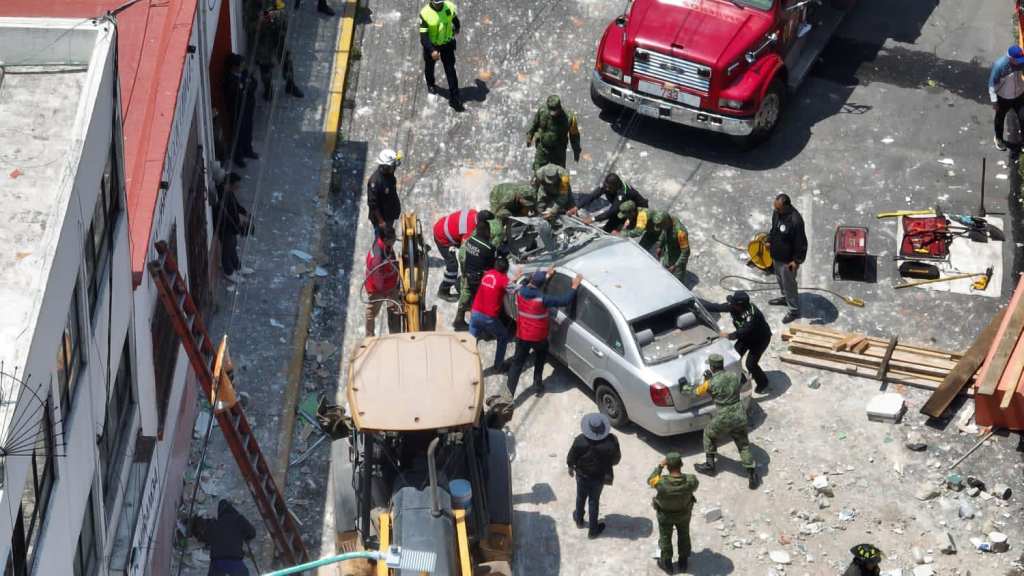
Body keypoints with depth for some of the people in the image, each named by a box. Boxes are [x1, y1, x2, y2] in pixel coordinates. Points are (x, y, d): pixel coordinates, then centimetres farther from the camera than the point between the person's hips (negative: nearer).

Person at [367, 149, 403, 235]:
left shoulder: (389, 174, -8)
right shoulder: (375, 180, -34)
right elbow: (373, 204, -28)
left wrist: (397, 208, 20)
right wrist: (380, 221, -24)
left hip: (390, 215, 8)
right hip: (380, 218, -8)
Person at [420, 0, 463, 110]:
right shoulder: (425, 13, -27)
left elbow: (455, 18, 6)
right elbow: (423, 35, -25)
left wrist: (457, 28, 27)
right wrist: (432, 51, -35)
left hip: (447, 43, 1)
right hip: (431, 45, -1)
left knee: (451, 70, 1)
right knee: (430, 66, 23)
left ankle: (454, 99, 8)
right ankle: (430, 84, 55)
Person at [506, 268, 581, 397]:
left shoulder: (520, 292, -10)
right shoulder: (542, 299, -26)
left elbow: (531, 286, 13)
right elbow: (564, 300, -25)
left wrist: (547, 275, 17)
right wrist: (574, 287, -15)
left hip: (522, 336, 3)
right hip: (539, 338, -3)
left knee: (517, 364, 10)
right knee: (539, 362, 26)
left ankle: (509, 393, 3)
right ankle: (538, 386, 36)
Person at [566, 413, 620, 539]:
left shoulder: (580, 441, -29)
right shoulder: (611, 441, -28)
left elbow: (571, 458, -13)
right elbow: (616, 459, -11)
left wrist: (571, 468, 8)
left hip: (582, 475, 0)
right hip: (600, 477, 0)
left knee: (581, 498, 26)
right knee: (594, 502, 18)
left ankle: (579, 520, 50)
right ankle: (593, 530, 32)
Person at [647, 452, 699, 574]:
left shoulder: (661, 482, -39)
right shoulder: (691, 481, -34)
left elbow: (650, 480, -15)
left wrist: (659, 466, -12)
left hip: (665, 515, -2)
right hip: (684, 513, 2)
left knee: (665, 538, 25)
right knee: (684, 536, 28)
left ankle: (666, 563, 43)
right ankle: (683, 562, 48)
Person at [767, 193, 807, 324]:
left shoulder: (795, 220, -35)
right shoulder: (777, 212, -11)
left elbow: (801, 242, -26)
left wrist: (797, 260, -20)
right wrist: (769, 241, 17)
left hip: (788, 259, -8)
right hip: (776, 255, 8)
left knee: (789, 284, 9)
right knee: (780, 279, 29)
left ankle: (794, 310, 28)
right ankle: (785, 297, 54)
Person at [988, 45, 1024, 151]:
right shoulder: (999, 65, -32)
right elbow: (992, 83, -20)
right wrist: (994, 100, -17)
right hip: (1003, 98, -2)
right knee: (1000, 118, 22)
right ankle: (998, 139, 48)